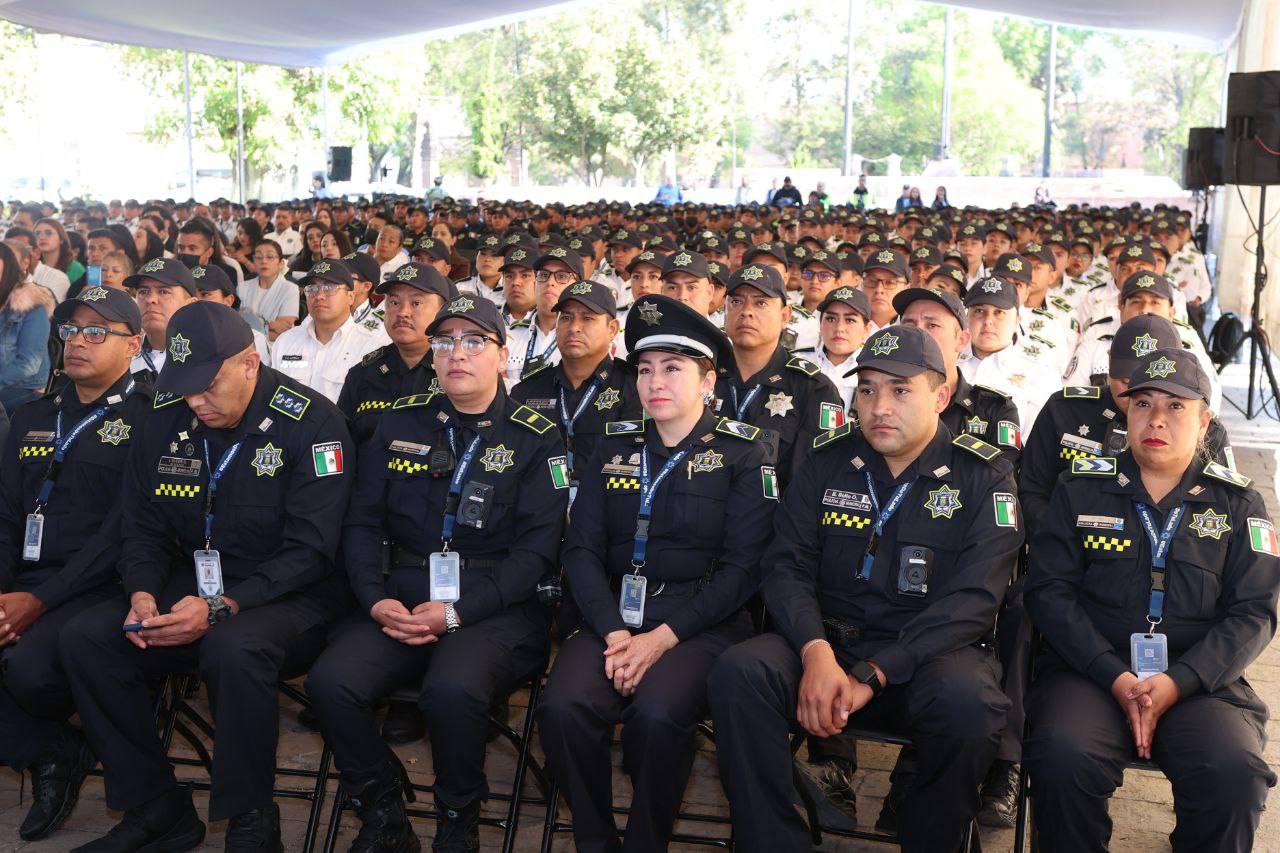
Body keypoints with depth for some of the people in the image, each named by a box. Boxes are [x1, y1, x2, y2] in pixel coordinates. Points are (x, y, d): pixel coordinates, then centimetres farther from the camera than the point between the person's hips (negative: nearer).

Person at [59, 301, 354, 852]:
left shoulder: (311, 423, -14)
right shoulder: (165, 423, 4)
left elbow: (309, 551, -18)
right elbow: (142, 529, 11)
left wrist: (221, 608, -27)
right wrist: (143, 592, -11)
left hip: (288, 599, -6)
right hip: (190, 588, 6)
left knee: (234, 647, -38)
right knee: (85, 640, -16)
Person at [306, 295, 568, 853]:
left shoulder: (535, 439, 2)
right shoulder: (400, 423, 13)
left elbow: (537, 546, -6)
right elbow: (363, 520, 11)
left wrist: (457, 612, -16)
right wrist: (375, 600, -7)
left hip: (494, 608, -3)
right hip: (399, 601, 4)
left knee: (452, 689, -34)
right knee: (330, 681, -24)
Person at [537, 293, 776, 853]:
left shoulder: (743, 453, 2)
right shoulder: (613, 449, 13)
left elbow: (742, 567, -6)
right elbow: (582, 549, 5)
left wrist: (663, 637, -15)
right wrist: (614, 632, -12)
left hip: (701, 623, -3)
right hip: (614, 615, 3)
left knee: (656, 714, -32)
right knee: (562, 707, -26)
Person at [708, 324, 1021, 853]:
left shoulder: (983, 476, -1)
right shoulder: (827, 462, 8)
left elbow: (972, 599, -11)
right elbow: (787, 567, 1)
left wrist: (872, 675, -20)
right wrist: (815, 651, -20)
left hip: (928, 652, -2)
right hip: (829, 641, 2)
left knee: (969, 703, -36)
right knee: (739, 672, -27)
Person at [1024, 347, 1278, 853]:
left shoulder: (1237, 504, 12)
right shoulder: (1081, 489, 9)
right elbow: (1049, 590, 1)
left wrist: (1178, 682, -13)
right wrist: (1114, 677, -13)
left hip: (1200, 682, 1)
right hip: (1091, 670, 0)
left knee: (1237, 775, -29)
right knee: (1062, 757, -31)